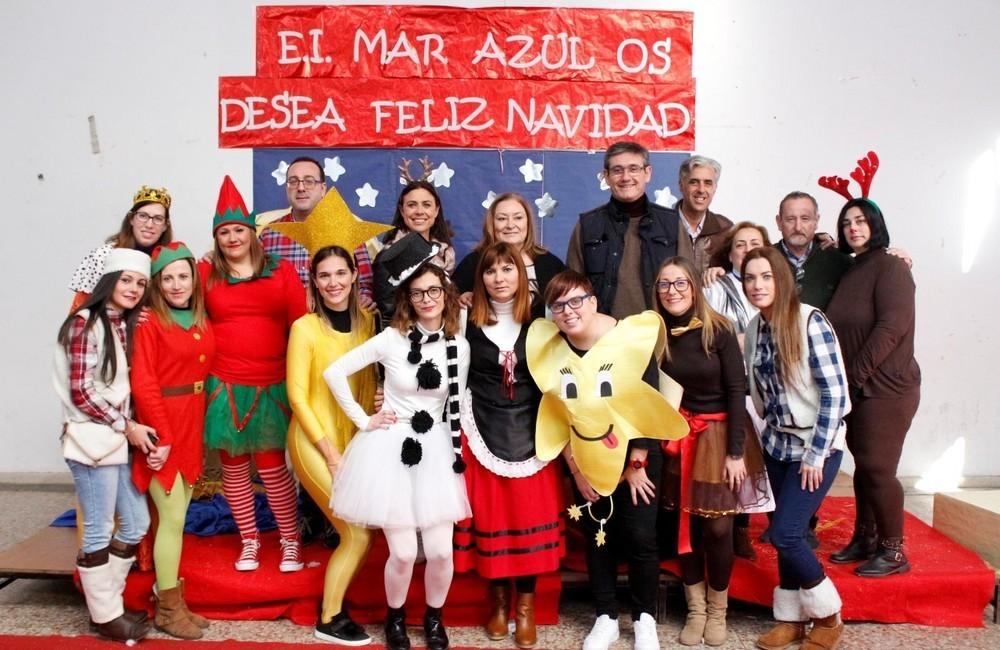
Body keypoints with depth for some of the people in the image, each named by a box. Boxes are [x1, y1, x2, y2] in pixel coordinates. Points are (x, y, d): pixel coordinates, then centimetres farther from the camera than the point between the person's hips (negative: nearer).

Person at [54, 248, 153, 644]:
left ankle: (105, 601, 30)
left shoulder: (127, 325, 13)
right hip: (92, 440, -8)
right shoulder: (86, 322, -11)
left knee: (136, 524, 14)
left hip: (119, 441, 8)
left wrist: (131, 427, 4)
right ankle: (106, 616, 18)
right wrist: (126, 426, -11)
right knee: (99, 533, 3)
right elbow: (81, 392, -15)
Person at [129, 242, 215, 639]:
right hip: (162, 426, -6)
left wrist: (193, 427, -1)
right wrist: (162, 437, -16)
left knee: (177, 517, 13)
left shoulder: (202, 322, 10)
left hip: (192, 425, 6)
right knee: (172, 518, -2)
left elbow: (205, 370, 9)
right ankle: (167, 610, 11)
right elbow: (143, 384, -14)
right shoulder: (150, 323, -10)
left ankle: (174, 601, 23)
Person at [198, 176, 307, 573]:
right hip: (224, 386, 1)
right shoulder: (205, 274, 3)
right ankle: (249, 541, 28)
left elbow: (301, 323, 1)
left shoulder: (281, 271, 3)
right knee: (233, 466, 11)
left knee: (272, 466, 1)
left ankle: (291, 541, 19)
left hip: (272, 385, -1)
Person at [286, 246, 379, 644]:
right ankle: (329, 620, 16)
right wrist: (331, 453, -14)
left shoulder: (366, 322, 2)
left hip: (354, 439, 5)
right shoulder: (304, 328, -13)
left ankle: (332, 607, 30)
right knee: (358, 534, -4)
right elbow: (297, 396, -12)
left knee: (357, 532, 9)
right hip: (314, 442, -5)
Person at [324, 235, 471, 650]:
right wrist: (363, 420, -6)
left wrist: (458, 455, 7)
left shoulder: (460, 347, 0)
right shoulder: (391, 339, -8)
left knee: (441, 551, 1)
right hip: (391, 449, -2)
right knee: (403, 552, -1)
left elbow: (457, 407, 9)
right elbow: (333, 373, -7)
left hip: (437, 451, 2)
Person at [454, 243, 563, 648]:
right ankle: (498, 597, 26)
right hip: (483, 432, 0)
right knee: (490, 513, 6)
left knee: (530, 514, 4)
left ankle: (526, 603, 20)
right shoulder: (468, 322, -1)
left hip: (530, 433, 1)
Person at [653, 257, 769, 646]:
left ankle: (718, 610, 20)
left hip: (719, 433, -2)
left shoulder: (718, 330, -12)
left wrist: (735, 451, -14)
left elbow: (737, 390, -11)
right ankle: (695, 609, 23)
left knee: (718, 526, -1)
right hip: (678, 436, 3)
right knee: (687, 524, 6)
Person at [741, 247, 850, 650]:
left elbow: (835, 393, -17)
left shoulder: (810, 321, -16)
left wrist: (816, 454, -16)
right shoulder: (755, 328, 3)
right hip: (777, 444, 6)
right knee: (788, 535, 10)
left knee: (784, 533, -9)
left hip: (816, 446, -6)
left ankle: (827, 616, 14)